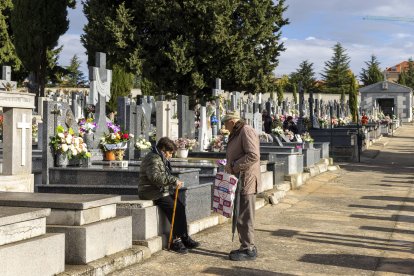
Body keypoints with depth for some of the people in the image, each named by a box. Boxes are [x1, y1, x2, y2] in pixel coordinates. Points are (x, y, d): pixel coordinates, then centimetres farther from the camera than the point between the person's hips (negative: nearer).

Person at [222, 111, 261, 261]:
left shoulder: (246, 131, -13)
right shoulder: (236, 134, 19)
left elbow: (253, 155, -24)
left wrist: (233, 166, -19)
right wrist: (229, 166, 11)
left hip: (246, 180, -10)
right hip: (238, 180, 10)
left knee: (245, 217, -5)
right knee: (240, 215, 14)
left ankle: (249, 250, 2)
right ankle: (246, 247, 22)